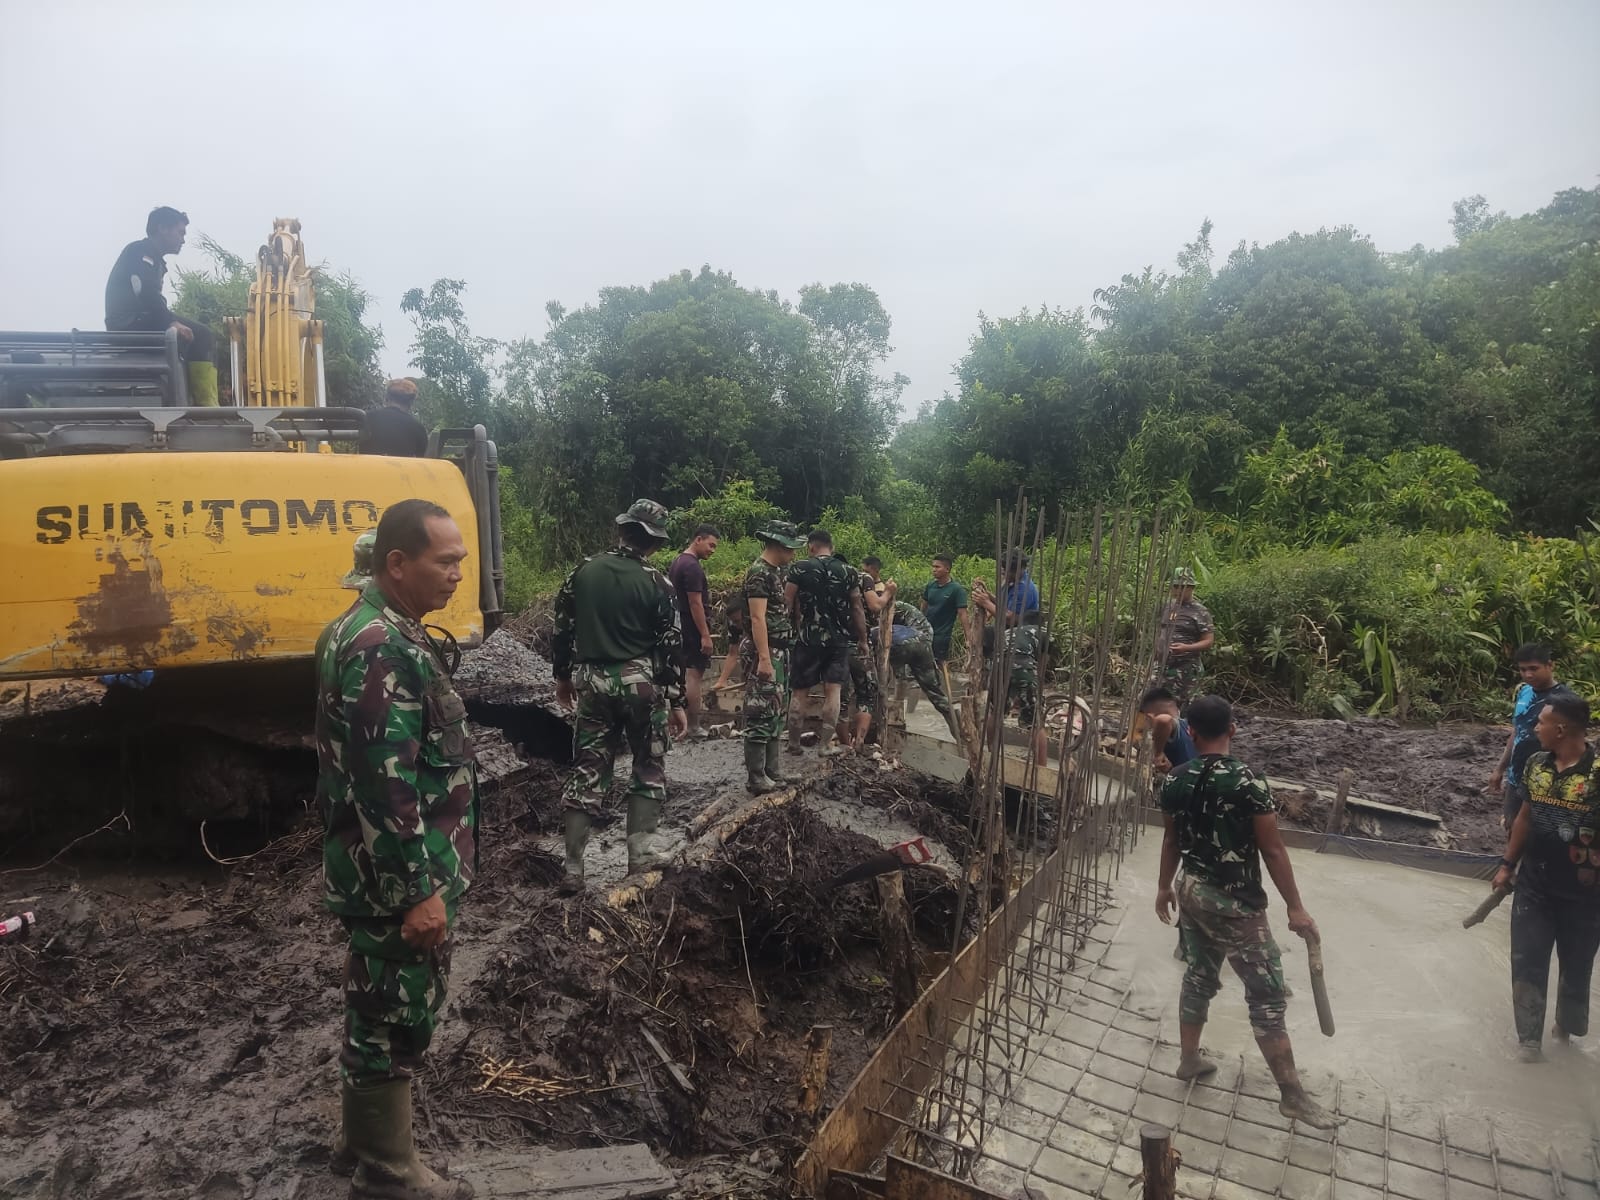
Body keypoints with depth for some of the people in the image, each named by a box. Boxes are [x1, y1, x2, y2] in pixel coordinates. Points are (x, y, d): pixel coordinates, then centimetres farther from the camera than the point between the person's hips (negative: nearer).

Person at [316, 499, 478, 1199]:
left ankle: (371, 1137, 41)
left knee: (381, 1014, 23)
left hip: (395, 874, 10)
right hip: (399, 882, -10)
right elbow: (385, 788, -28)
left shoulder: (381, 631, 9)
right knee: (395, 1021, 7)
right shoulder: (382, 651, -25)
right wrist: (419, 891, -23)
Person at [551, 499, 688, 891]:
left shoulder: (583, 571, 1)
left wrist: (562, 676, 19)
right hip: (642, 684, -3)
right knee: (649, 769, 13)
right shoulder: (656, 584, -7)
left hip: (592, 684, 3)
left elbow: (563, 628, 6)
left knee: (587, 772, 8)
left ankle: (572, 869, 6)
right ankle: (639, 855, 8)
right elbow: (671, 647, -6)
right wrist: (677, 702, 0)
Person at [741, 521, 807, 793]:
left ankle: (772, 771, 23)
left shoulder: (779, 571, 14)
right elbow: (757, 618, -21)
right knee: (760, 714, -6)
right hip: (763, 652, -10)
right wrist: (764, 658, -25)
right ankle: (756, 778, 0)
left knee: (777, 712, 14)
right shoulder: (759, 573, -15)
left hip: (780, 650, 10)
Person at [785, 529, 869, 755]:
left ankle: (794, 743, 14)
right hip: (839, 639, 2)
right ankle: (826, 743, 3)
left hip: (809, 638, -1)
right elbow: (857, 608, 6)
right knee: (833, 690, 4)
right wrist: (863, 639, 13)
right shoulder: (847, 570, 4)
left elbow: (787, 604, -5)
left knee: (800, 691, 8)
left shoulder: (800, 568, -2)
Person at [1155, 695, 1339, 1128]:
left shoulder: (1175, 782, -3)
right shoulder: (1248, 783, -20)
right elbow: (1273, 851, -15)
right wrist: (1296, 908, -6)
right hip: (1236, 903, -6)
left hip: (1192, 893, 6)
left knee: (1198, 977, 21)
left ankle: (1189, 1059, 34)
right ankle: (1293, 1095, 12)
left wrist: (1164, 887, 23)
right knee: (1267, 996, 4)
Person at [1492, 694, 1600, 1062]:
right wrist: (1508, 864, 12)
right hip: (1534, 885, 4)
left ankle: (1568, 1026, 40)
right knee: (1526, 963, 6)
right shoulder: (1536, 764, -2)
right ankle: (1529, 1038, 19)